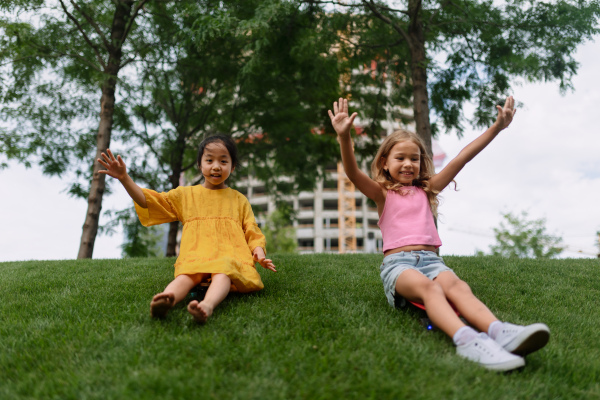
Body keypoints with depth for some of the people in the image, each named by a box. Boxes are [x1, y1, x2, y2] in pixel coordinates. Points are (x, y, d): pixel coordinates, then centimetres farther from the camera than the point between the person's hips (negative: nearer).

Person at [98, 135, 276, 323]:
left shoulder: (239, 199, 22)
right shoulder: (185, 195, 22)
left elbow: (252, 233, 17)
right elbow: (148, 201, 18)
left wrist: (259, 254, -4)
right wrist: (124, 178, 5)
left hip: (230, 257, -1)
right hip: (195, 257, 1)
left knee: (222, 272, -37)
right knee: (185, 276, -34)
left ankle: (208, 305, -65)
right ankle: (167, 299, -63)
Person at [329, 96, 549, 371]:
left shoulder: (426, 190, 22)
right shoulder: (382, 193, 13)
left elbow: (460, 160, 15)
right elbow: (353, 173, -7)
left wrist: (497, 127, 10)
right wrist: (344, 137, -24)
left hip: (430, 259, 3)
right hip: (397, 262, -3)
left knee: (455, 285, -31)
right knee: (428, 287, -36)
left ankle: (497, 331, -57)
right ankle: (465, 339, -60)